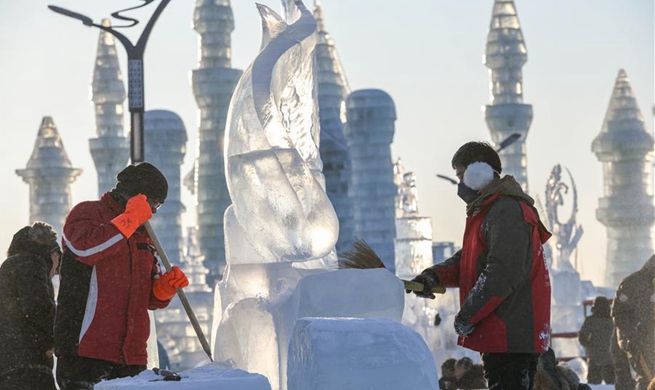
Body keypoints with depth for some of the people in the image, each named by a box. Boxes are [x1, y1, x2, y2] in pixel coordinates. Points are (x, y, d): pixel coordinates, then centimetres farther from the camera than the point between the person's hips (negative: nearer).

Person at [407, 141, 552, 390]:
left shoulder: (507, 211, -15)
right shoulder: (488, 212, 21)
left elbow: (504, 272, -23)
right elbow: (468, 261, 20)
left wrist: (467, 315, -17)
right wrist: (435, 276, 2)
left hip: (511, 336, -11)